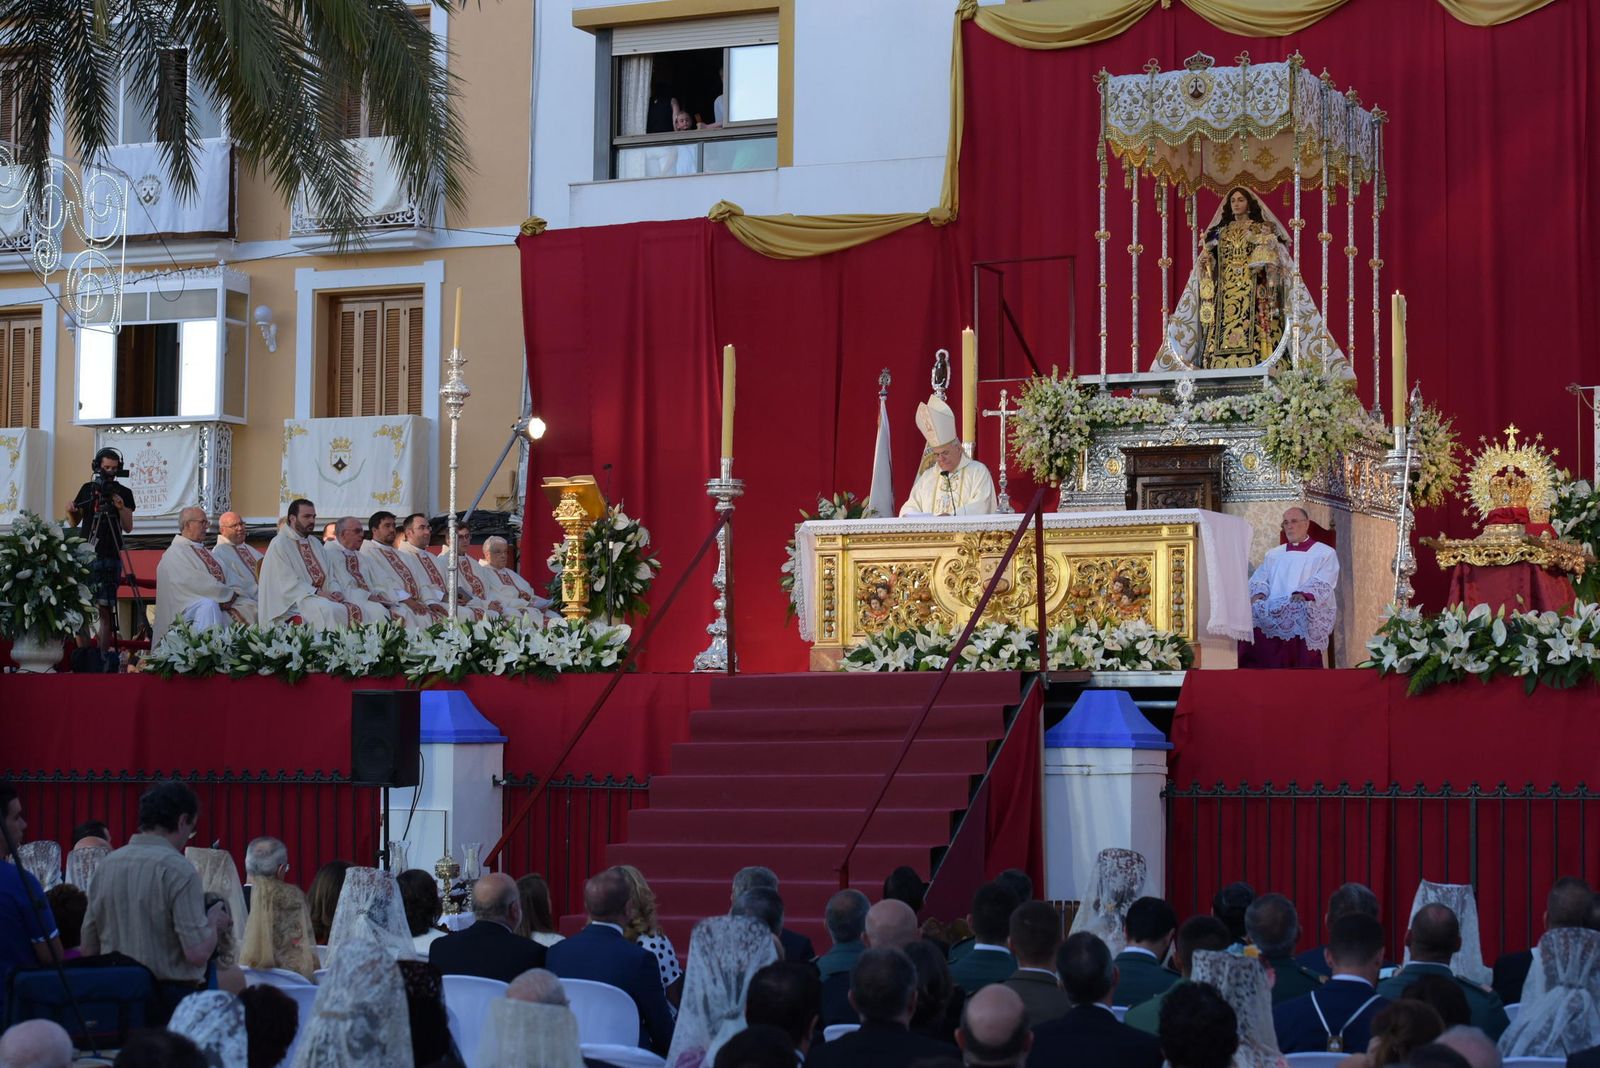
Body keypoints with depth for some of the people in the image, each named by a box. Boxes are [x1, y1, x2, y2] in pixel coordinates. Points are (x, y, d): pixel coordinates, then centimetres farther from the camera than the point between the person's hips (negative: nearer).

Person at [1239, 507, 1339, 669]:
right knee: (1253, 612, -28)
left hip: (1306, 613, -3)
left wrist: (1304, 594, -24)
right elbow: (1259, 579, 17)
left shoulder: (1325, 554, 12)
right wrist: (1258, 593, -8)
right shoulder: (1273, 554, 27)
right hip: (1272, 613, 3)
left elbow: (1323, 584, -3)